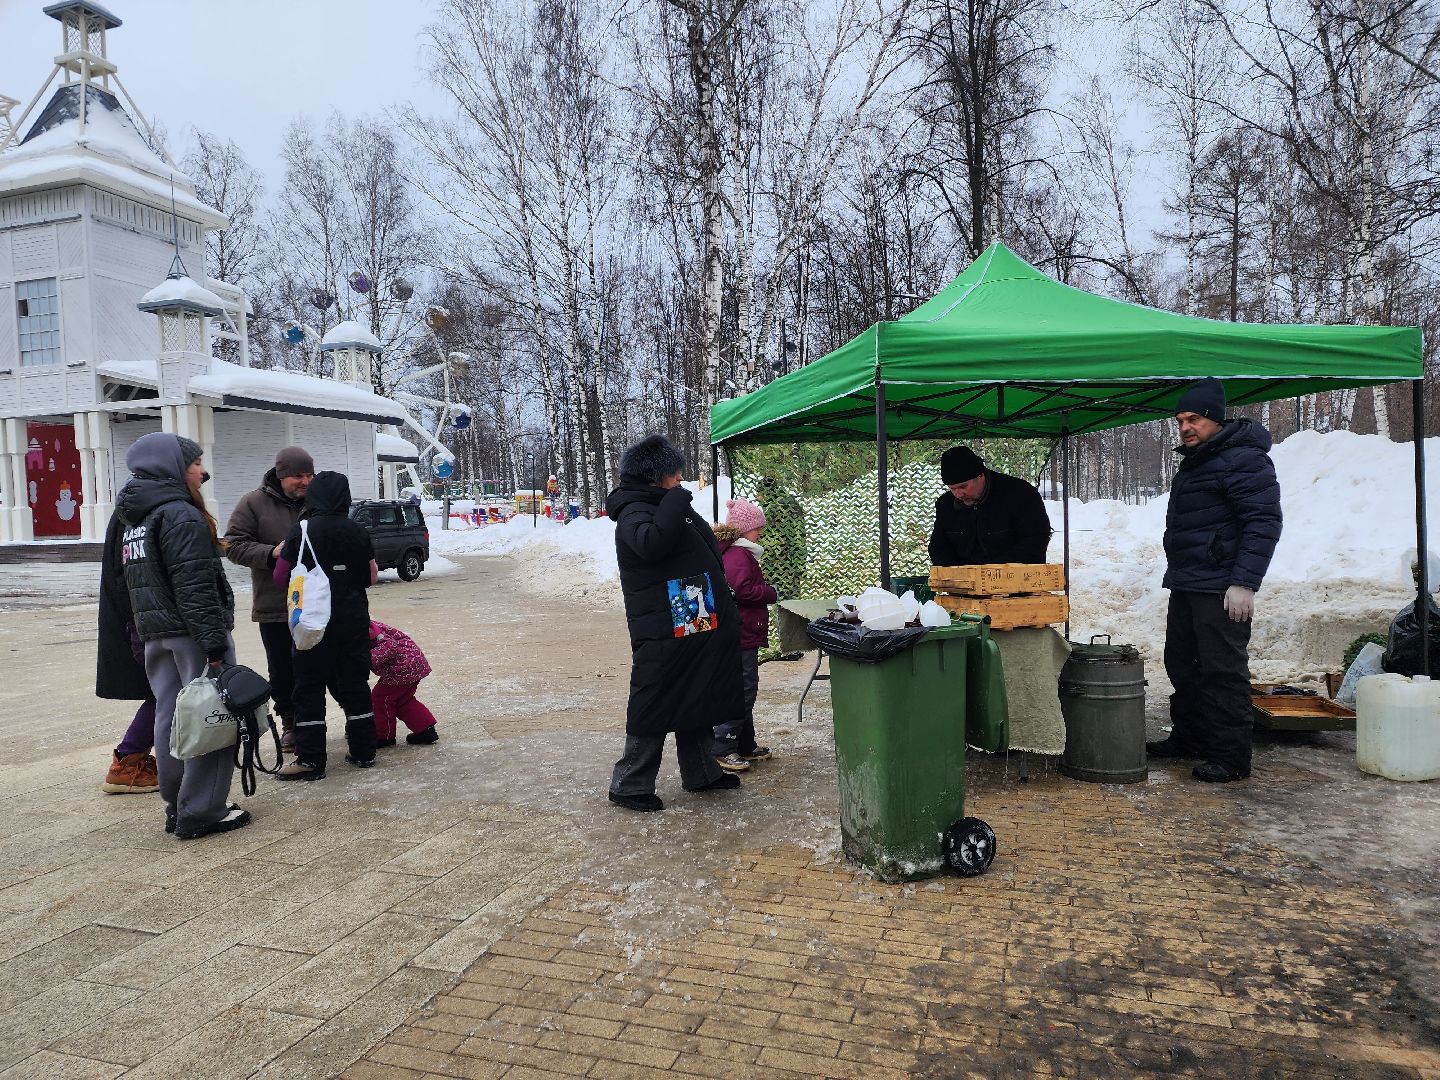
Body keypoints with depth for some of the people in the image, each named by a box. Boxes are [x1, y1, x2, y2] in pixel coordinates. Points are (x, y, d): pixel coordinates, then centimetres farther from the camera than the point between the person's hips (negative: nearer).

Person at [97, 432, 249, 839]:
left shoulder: (128, 519, 15)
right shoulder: (181, 515, -14)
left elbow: (119, 577, 18)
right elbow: (195, 587, -20)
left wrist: (143, 633, 20)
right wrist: (216, 644, -21)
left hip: (153, 633, 9)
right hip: (190, 632, -9)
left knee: (170, 715, 13)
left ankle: (176, 806, 21)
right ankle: (200, 812, -1)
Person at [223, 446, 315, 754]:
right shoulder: (254, 503, -2)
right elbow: (234, 545, -5)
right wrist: (272, 553, -20)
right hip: (274, 607, -1)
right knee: (281, 672, 9)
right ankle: (290, 723, 26)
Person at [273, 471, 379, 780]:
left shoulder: (302, 531, -9)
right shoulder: (357, 532, 1)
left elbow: (281, 576, -4)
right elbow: (372, 577, 8)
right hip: (354, 620, 4)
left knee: (310, 688, 3)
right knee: (355, 683, 11)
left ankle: (310, 760, 4)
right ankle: (363, 751, 17)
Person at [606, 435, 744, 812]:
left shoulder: (666, 507, 16)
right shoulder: (634, 512, -15)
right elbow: (651, 542, -39)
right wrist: (677, 499, -27)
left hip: (696, 629, 10)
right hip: (663, 636, -10)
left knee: (698, 701, 19)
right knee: (655, 708, -2)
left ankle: (701, 773, 33)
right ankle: (629, 785, 11)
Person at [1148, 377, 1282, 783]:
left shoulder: (1243, 459, -12)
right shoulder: (1193, 462, 18)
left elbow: (1264, 523, -18)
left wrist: (1243, 583, -22)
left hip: (1221, 590, -10)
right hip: (1186, 585, 10)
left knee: (1223, 672, -6)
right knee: (1182, 664, 15)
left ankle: (1231, 757, 2)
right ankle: (1188, 737, 28)